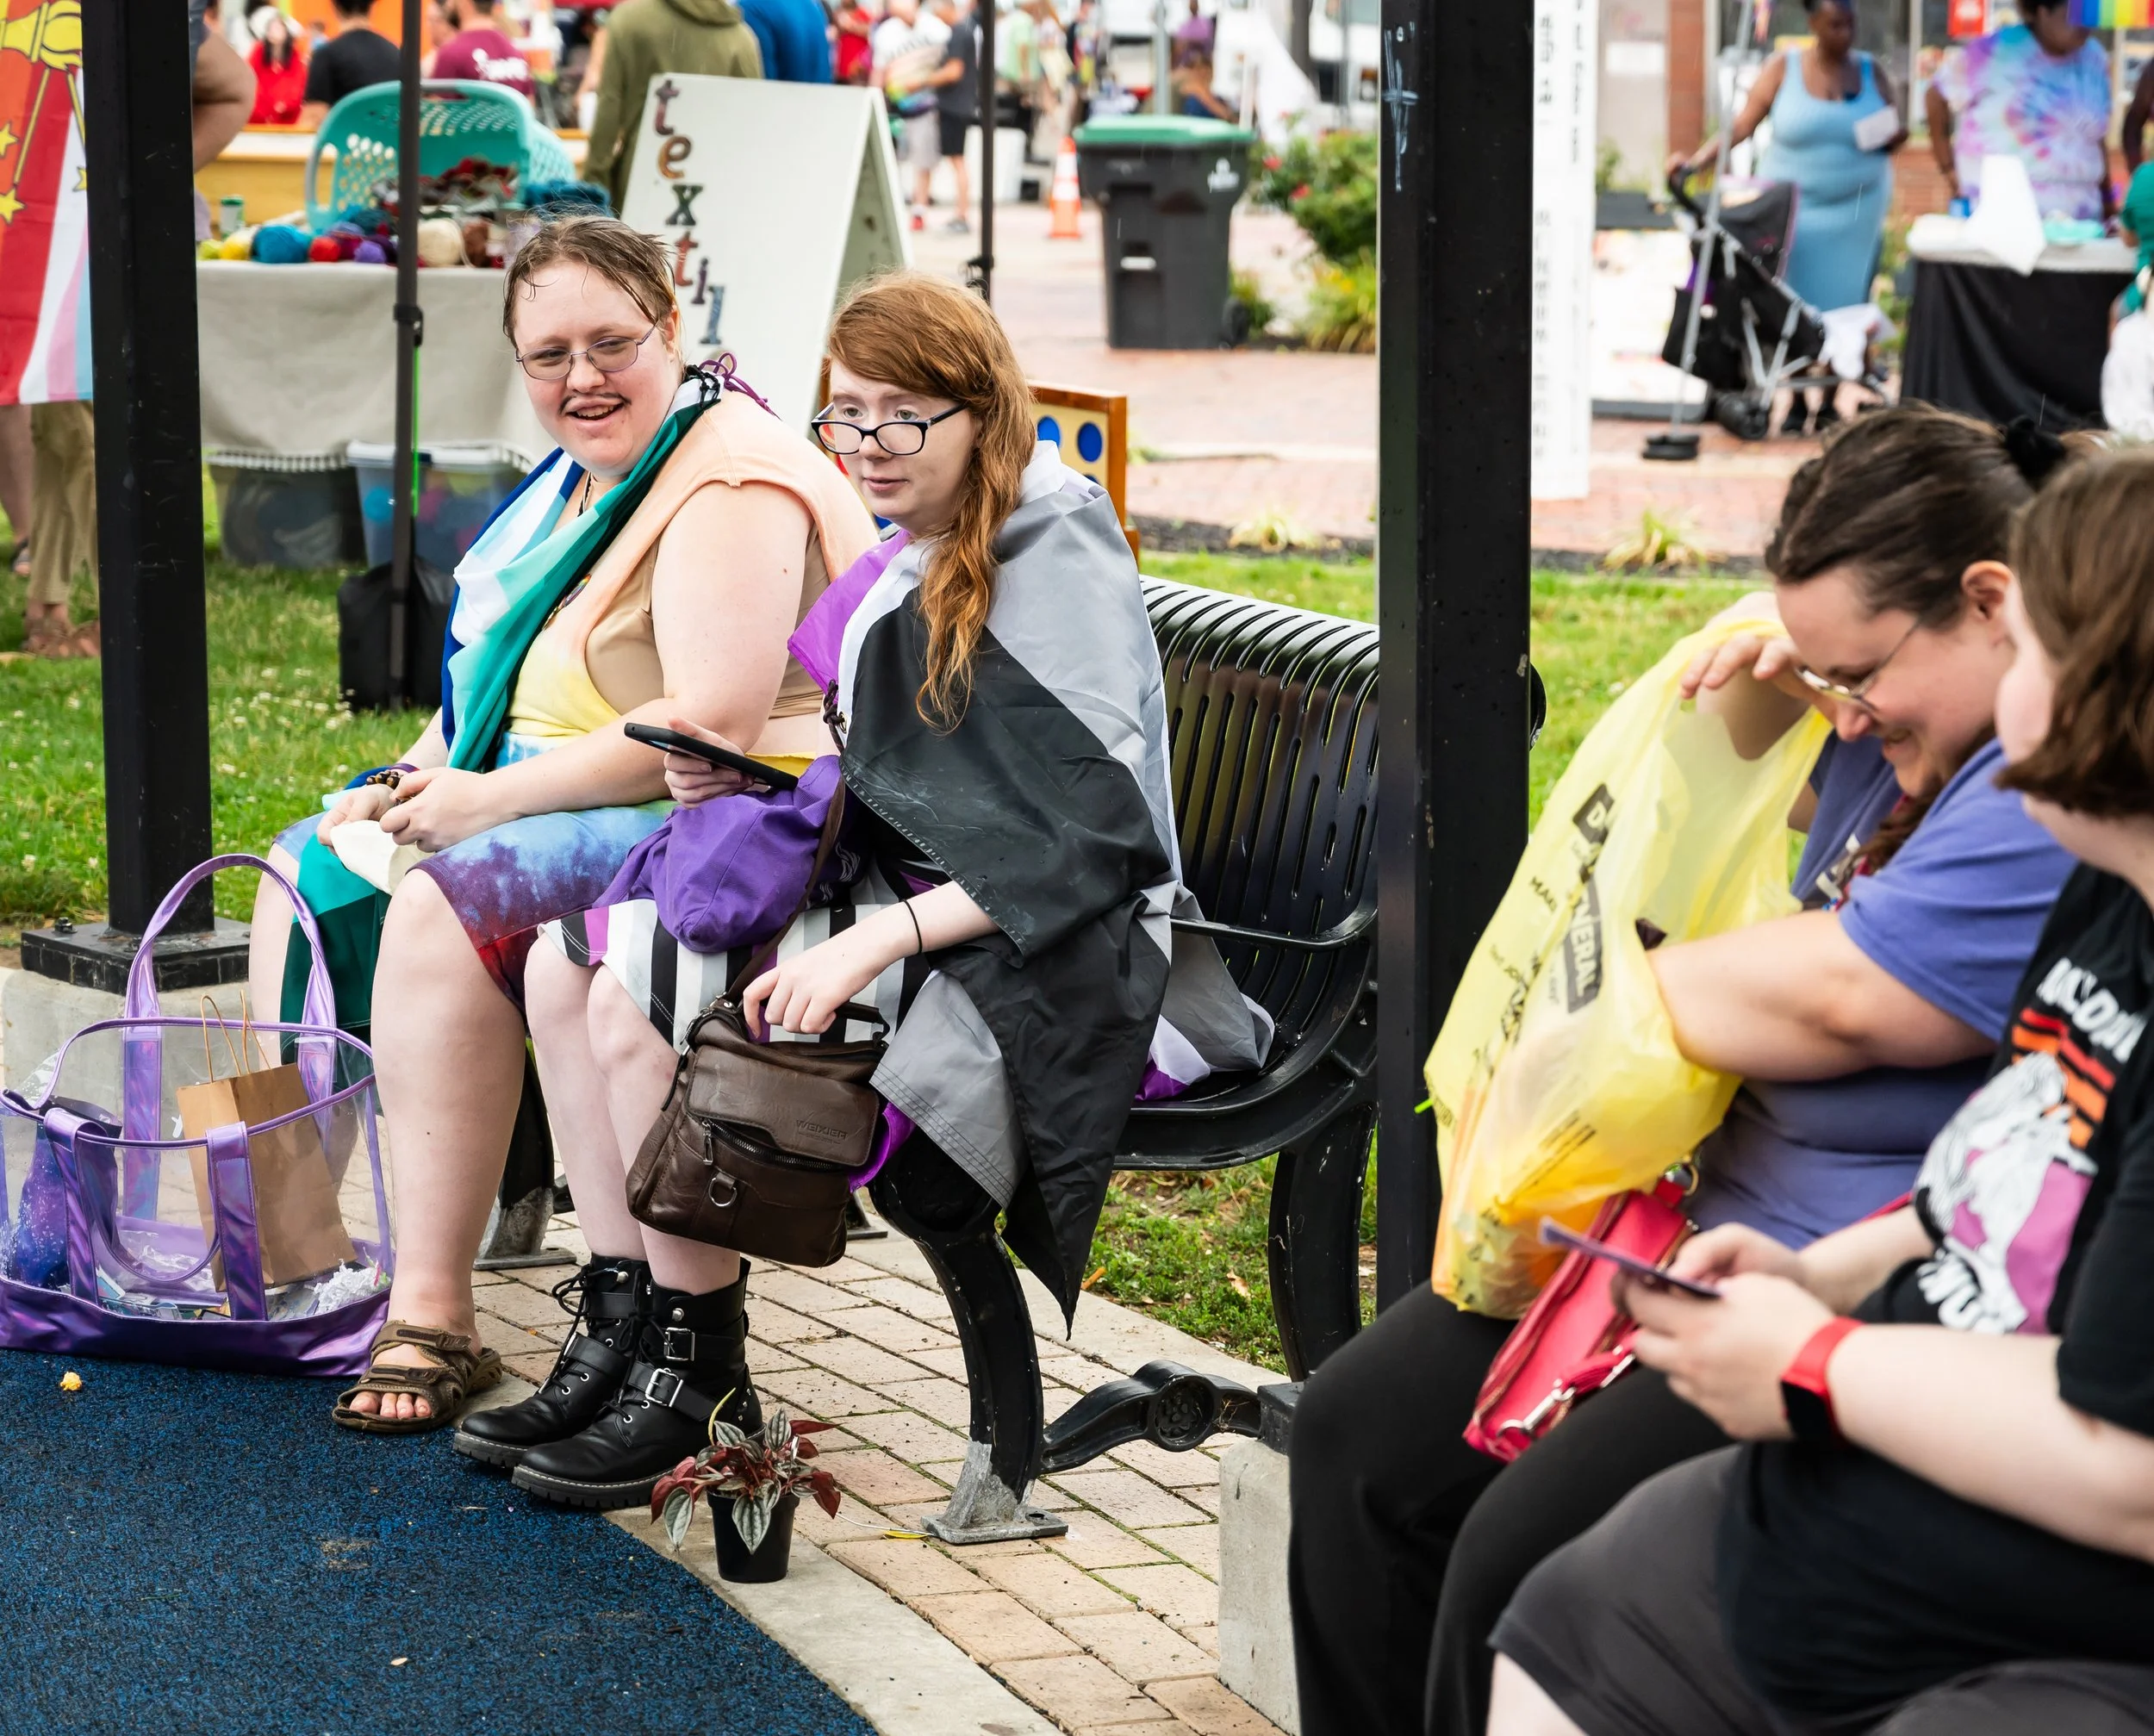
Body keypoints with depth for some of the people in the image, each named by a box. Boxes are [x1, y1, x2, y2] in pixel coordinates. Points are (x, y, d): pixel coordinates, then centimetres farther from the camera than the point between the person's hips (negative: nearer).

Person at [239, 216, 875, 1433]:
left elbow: (712, 729, -27)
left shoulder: (731, 489, -17)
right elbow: (512, 680, 23)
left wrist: (489, 799, -23)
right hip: (550, 802, 11)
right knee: (311, 872, 9)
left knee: (446, 912, -31)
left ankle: (434, 1316, -29)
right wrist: (418, 780, 3)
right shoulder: (589, 476, 14)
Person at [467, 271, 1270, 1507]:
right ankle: (626, 1328, 2)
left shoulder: (1057, 567, -14)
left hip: (1026, 958, -10)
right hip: (905, 906, 10)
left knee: (642, 1002, -22)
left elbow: (1081, 840, -21)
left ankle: (701, 1382, -10)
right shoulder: (917, 564, 12)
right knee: (571, 963, 3)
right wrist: (748, 776, 3)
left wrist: (876, 943, -26)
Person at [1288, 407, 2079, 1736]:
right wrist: (1756, 698, 7)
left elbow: (1842, 999, -24)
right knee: (1363, 1430, 9)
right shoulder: (1907, 729, 12)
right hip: (1724, 1208, 11)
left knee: (1528, 1555, -24)